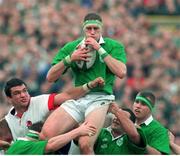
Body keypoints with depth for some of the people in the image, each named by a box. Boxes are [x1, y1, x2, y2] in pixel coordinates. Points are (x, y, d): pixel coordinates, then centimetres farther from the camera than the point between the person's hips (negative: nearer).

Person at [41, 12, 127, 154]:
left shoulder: (114, 46, 8)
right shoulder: (71, 47, 15)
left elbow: (121, 73, -10)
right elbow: (50, 77, 12)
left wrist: (100, 49, -8)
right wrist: (70, 58, -2)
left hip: (100, 98, -3)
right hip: (77, 98, 3)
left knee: (85, 144, -28)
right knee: (47, 133, -23)